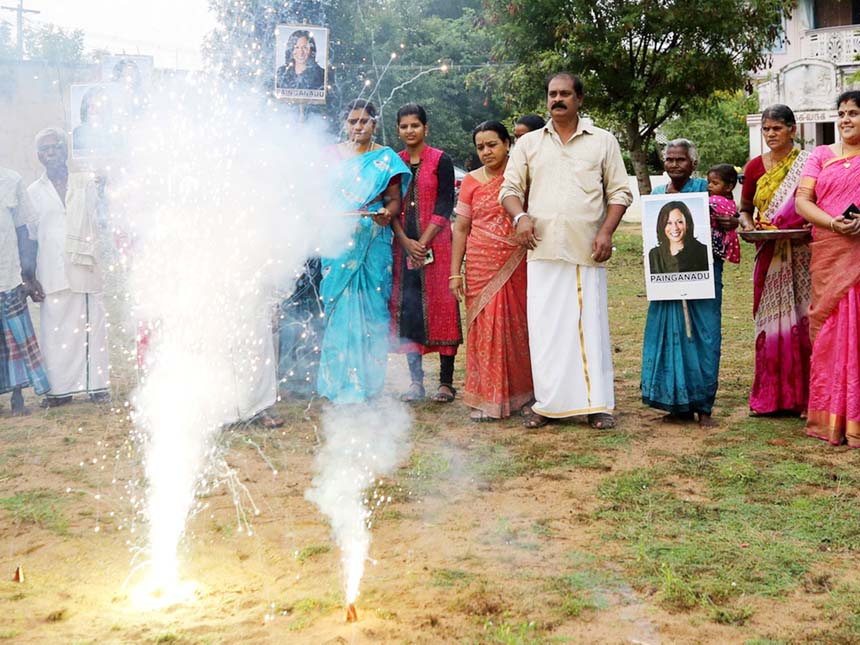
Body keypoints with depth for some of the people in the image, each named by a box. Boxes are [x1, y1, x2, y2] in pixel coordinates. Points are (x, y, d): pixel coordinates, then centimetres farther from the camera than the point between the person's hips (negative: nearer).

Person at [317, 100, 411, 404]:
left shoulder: (386, 158, 7)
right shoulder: (331, 155, 12)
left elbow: (394, 198, 4)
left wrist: (387, 213, -18)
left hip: (372, 243, -1)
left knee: (370, 306, -3)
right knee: (337, 306, -1)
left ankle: (365, 381, 4)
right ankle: (338, 379, 7)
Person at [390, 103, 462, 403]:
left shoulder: (440, 160, 0)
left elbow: (444, 206, -6)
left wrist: (424, 243, -13)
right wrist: (406, 242, -8)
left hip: (436, 244, -4)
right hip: (403, 246, 4)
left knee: (440, 306, -4)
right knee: (407, 308, 3)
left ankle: (446, 381, 1)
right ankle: (416, 380, 10)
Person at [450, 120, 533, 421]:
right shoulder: (472, 181, 8)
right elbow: (461, 229, 9)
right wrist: (455, 272, 4)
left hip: (518, 265, -1)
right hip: (481, 266, 1)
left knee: (518, 327, 2)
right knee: (485, 327, -2)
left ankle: (520, 393, 15)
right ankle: (486, 399, 4)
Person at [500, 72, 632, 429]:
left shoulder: (603, 141, 10)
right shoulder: (528, 144, 14)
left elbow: (619, 192, 8)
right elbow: (510, 188, 12)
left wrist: (606, 231, -6)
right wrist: (520, 216, -9)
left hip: (586, 252, -1)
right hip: (543, 251, 1)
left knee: (591, 326, -1)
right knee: (544, 327, 1)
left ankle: (597, 404, 5)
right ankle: (547, 403, 9)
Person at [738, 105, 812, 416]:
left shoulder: (808, 164, 1)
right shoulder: (755, 166, 9)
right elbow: (745, 208, 18)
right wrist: (748, 224, -3)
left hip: (803, 254, -2)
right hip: (770, 256, 3)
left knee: (803, 319, -3)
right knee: (770, 320, 3)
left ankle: (805, 395, 4)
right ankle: (772, 395, 11)